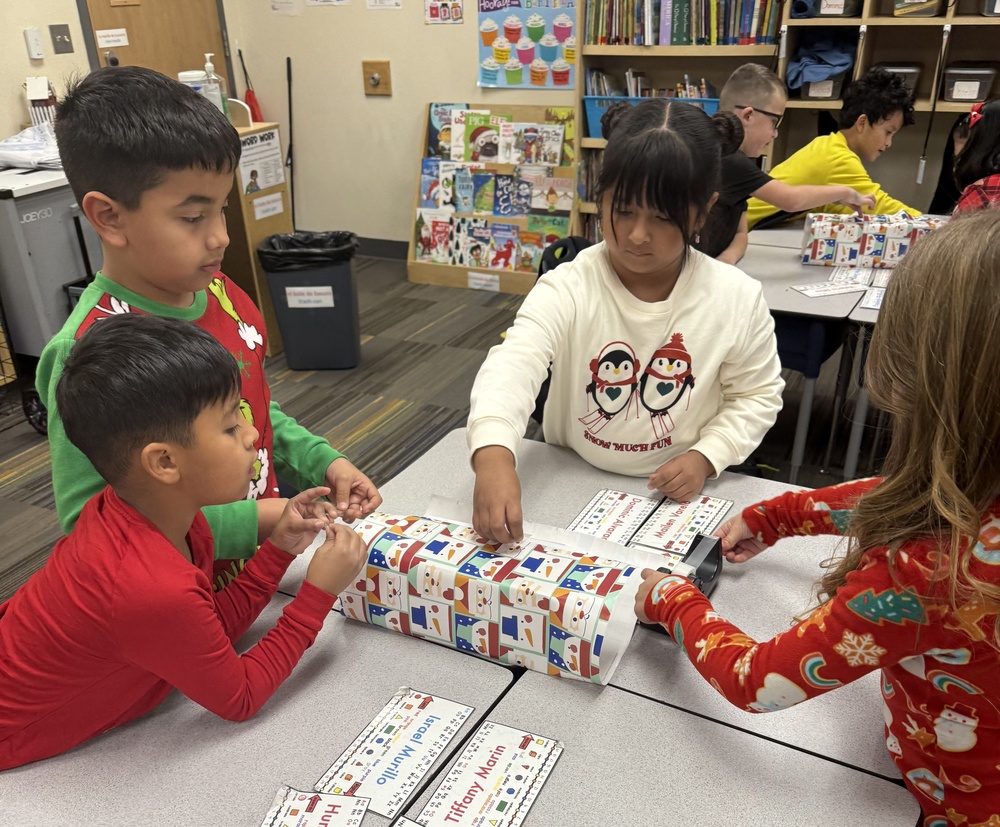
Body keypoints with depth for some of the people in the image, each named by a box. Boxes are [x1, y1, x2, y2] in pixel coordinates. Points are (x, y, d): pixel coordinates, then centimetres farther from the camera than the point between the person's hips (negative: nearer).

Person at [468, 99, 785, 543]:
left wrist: (706, 456, -13)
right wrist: (493, 455, -51)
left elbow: (757, 394, 3)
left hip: (677, 495, 1)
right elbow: (512, 366, -33)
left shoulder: (737, 298, -11)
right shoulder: (567, 288, -17)